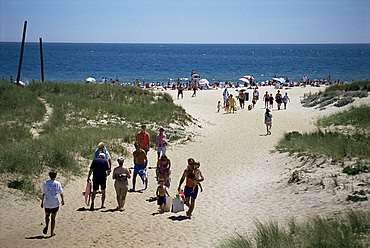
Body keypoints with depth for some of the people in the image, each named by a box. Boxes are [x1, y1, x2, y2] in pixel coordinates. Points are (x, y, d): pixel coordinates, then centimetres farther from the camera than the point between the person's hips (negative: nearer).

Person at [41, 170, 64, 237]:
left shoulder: (45, 183, -1)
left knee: (47, 215, 22)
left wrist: (42, 202, 10)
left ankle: (46, 226, -5)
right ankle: (52, 232, 10)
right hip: (55, 203, -1)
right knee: (53, 218, 9)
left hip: (47, 202, 1)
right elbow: (61, 193, 3)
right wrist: (62, 200, 19)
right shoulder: (57, 183, -4)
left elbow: (44, 193, 0)